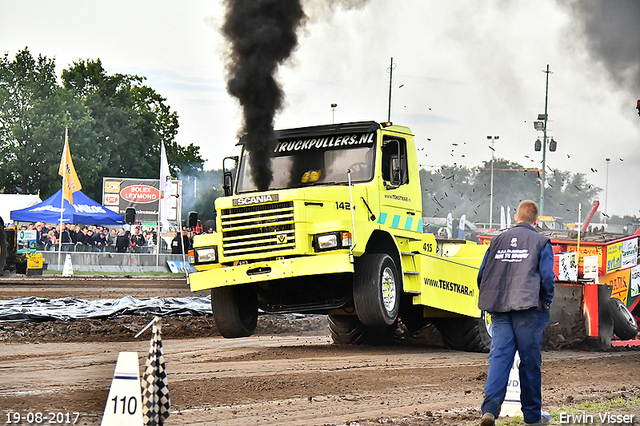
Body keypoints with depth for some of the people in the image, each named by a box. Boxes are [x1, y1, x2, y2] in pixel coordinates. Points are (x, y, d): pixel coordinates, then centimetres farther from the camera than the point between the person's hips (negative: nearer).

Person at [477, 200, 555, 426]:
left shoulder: (498, 240, 13)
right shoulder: (540, 242, 1)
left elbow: (482, 274, 12)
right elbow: (547, 277, -6)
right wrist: (546, 303, 8)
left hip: (499, 310, 3)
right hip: (528, 308, -3)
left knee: (499, 356, -2)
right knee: (530, 361, 5)